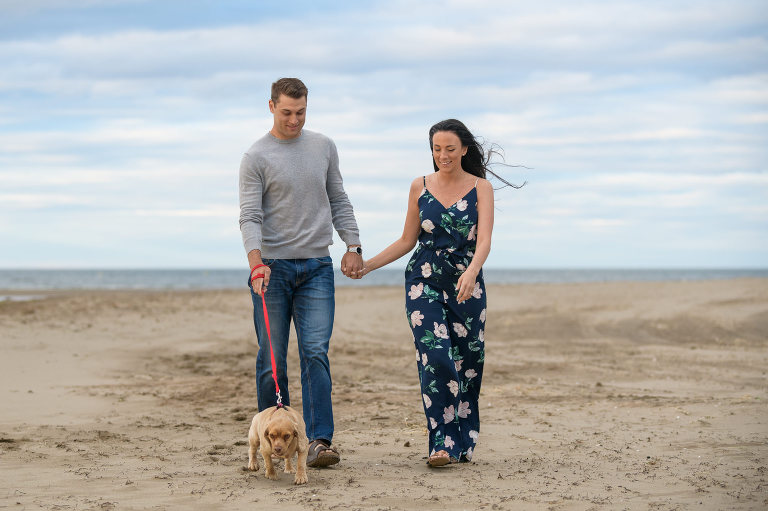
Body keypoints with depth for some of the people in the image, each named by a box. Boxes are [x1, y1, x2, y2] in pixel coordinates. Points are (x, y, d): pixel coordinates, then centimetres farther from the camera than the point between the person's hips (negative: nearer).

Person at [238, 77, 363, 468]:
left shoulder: (324, 147, 10)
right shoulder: (256, 157, -3)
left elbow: (338, 201, 18)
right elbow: (250, 216, -10)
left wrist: (353, 246, 7)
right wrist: (256, 263, -24)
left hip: (317, 266, 2)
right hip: (272, 267, -2)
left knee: (315, 352, -8)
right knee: (272, 358, 2)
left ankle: (320, 441, -13)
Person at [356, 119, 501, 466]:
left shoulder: (480, 188, 0)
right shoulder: (420, 187, 6)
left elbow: (484, 240, -13)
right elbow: (407, 241, 12)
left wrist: (471, 272, -32)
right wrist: (368, 264, 3)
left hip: (467, 285, 0)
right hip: (425, 282, 0)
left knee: (467, 363, 4)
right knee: (436, 358, -15)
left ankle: (464, 443, 19)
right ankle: (442, 443, -15)